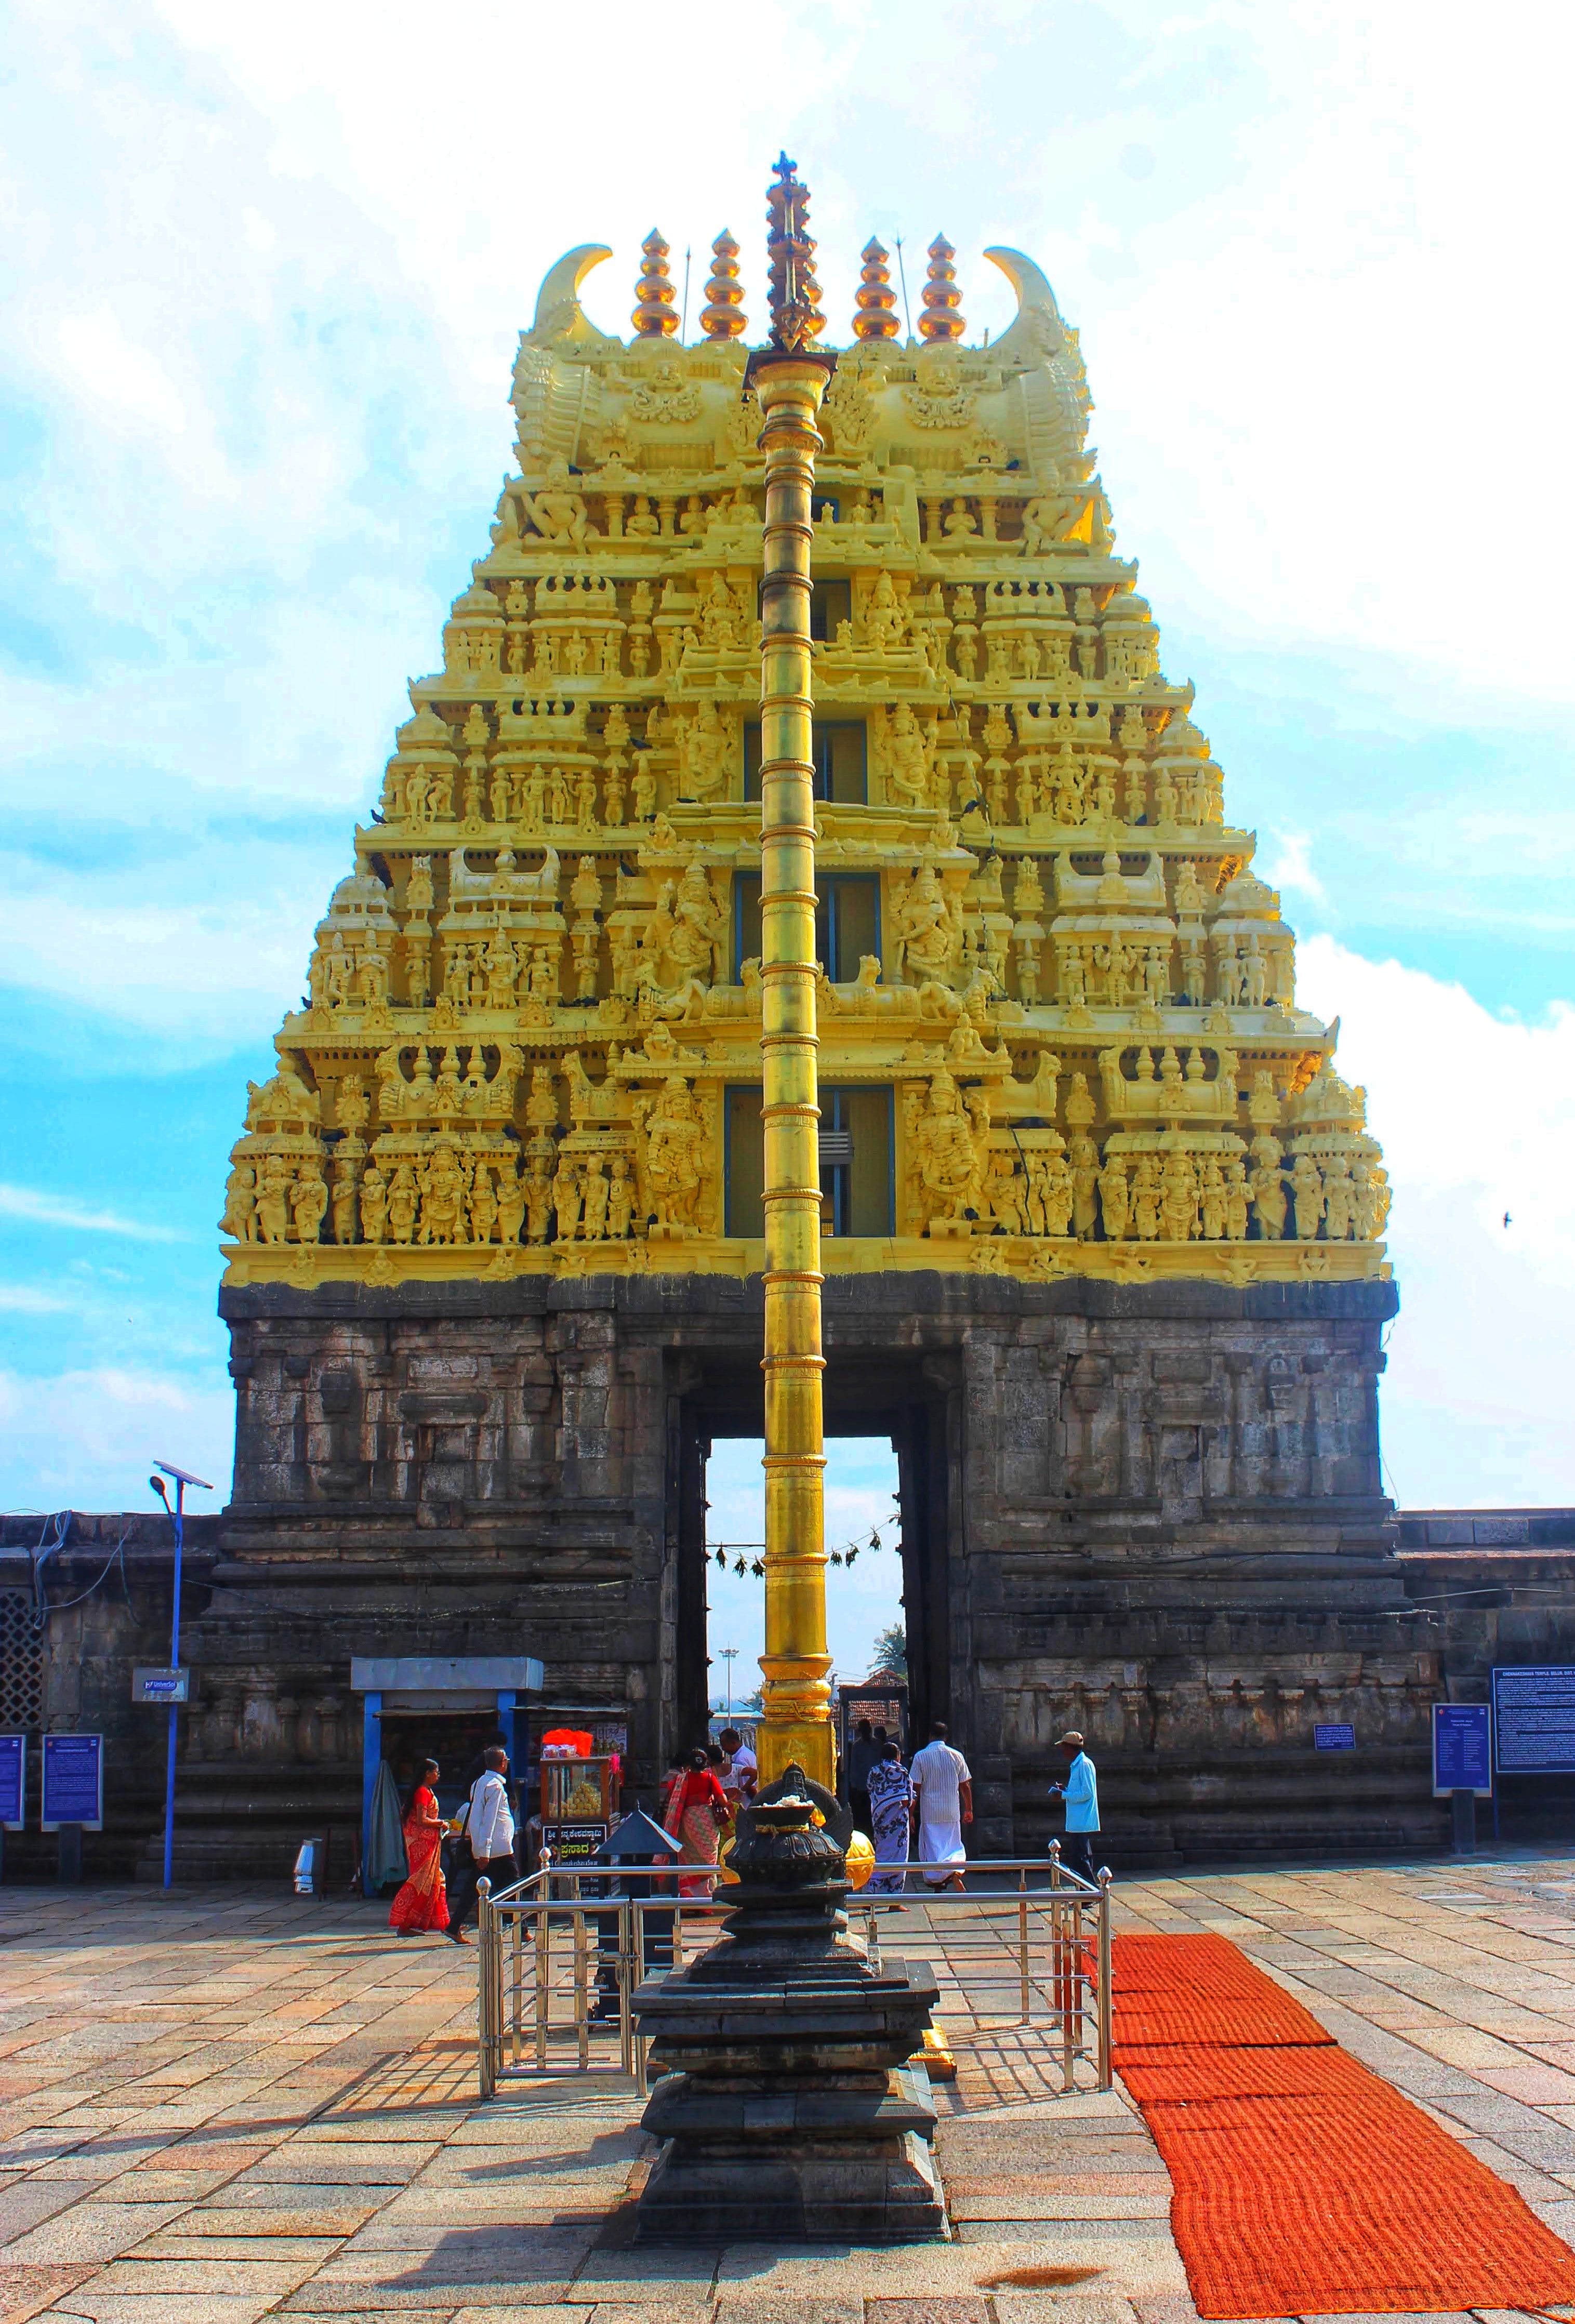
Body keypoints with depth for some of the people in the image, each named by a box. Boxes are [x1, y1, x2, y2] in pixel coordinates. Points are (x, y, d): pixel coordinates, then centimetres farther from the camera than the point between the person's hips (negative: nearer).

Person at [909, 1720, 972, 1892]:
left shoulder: (920, 1757, -6)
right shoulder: (956, 1756, 0)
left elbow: (915, 1789, -6)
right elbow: (965, 1786, 4)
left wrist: (911, 1814, 1)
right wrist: (969, 1810, 15)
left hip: (929, 1811, -2)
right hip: (952, 1811, 2)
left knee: (931, 1847, 7)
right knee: (953, 1844, 12)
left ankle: (936, 1884, 7)